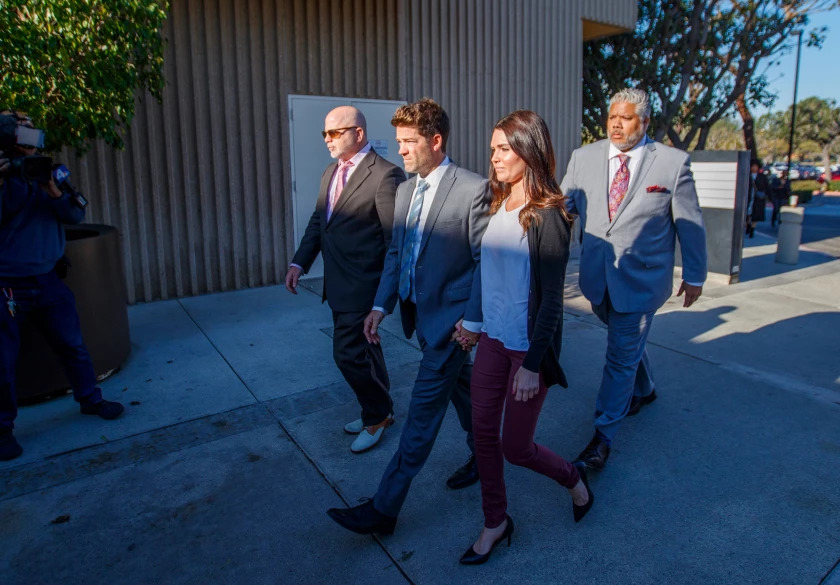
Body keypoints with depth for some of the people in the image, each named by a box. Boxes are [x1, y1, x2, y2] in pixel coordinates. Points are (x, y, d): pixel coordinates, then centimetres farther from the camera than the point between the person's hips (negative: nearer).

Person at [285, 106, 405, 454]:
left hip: (362, 286, -8)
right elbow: (318, 221, 15)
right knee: (364, 350, 18)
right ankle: (378, 412, 36)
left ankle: (376, 417, 20)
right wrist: (299, 263, 5)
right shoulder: (331, 171, 12)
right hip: (338, 284, 8)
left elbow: (395, 238, -16)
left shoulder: (385, 175, -16)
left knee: (348, 353, -3)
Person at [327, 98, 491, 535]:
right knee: (461, 386, 23)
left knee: (423, 411, -3)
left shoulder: (473, 189, -15)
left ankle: (385, 508, 6)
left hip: (451, 318, -8)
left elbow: (487, 260, -14)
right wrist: (381, 305, 2)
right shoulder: (405, 190, 8)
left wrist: (473, 318, -17)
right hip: (420, 314, 8)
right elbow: (396, 252, 11)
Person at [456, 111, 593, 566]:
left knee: (515, 447, 6)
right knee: (484, 433, 10)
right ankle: (495, 523, 30)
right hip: (493, 339, 7)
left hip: (528, 345, -7)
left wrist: (533, 364, -18)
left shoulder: (546, 216, -17)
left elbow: (551, 297, -17)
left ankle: (572, 478, 37)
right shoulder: (498, 206, 5)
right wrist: (476, 324, 15)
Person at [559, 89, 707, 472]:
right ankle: (644, 390, 53)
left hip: (640, 279, -4)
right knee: (626, 343, 24)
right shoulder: (583, 157, 0)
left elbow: (690, 224, -1)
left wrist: (694, 275, 4)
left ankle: (602, 437, 13)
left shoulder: (673, 162, -8)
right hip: (597, 277, 4)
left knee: (621, 356, 0)